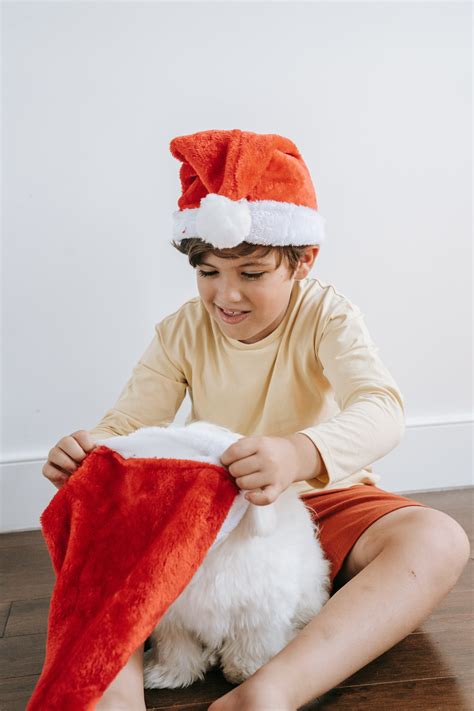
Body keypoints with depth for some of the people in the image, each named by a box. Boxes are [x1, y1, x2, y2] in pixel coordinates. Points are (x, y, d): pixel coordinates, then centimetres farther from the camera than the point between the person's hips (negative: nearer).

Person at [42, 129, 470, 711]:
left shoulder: (325, 315, -11)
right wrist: (89, 447, -35)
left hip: (320, 498, -1)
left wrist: (301, 453, -50)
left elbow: (381, 410, -28)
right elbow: (128, 421, -9)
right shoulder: (182, 332, -3)